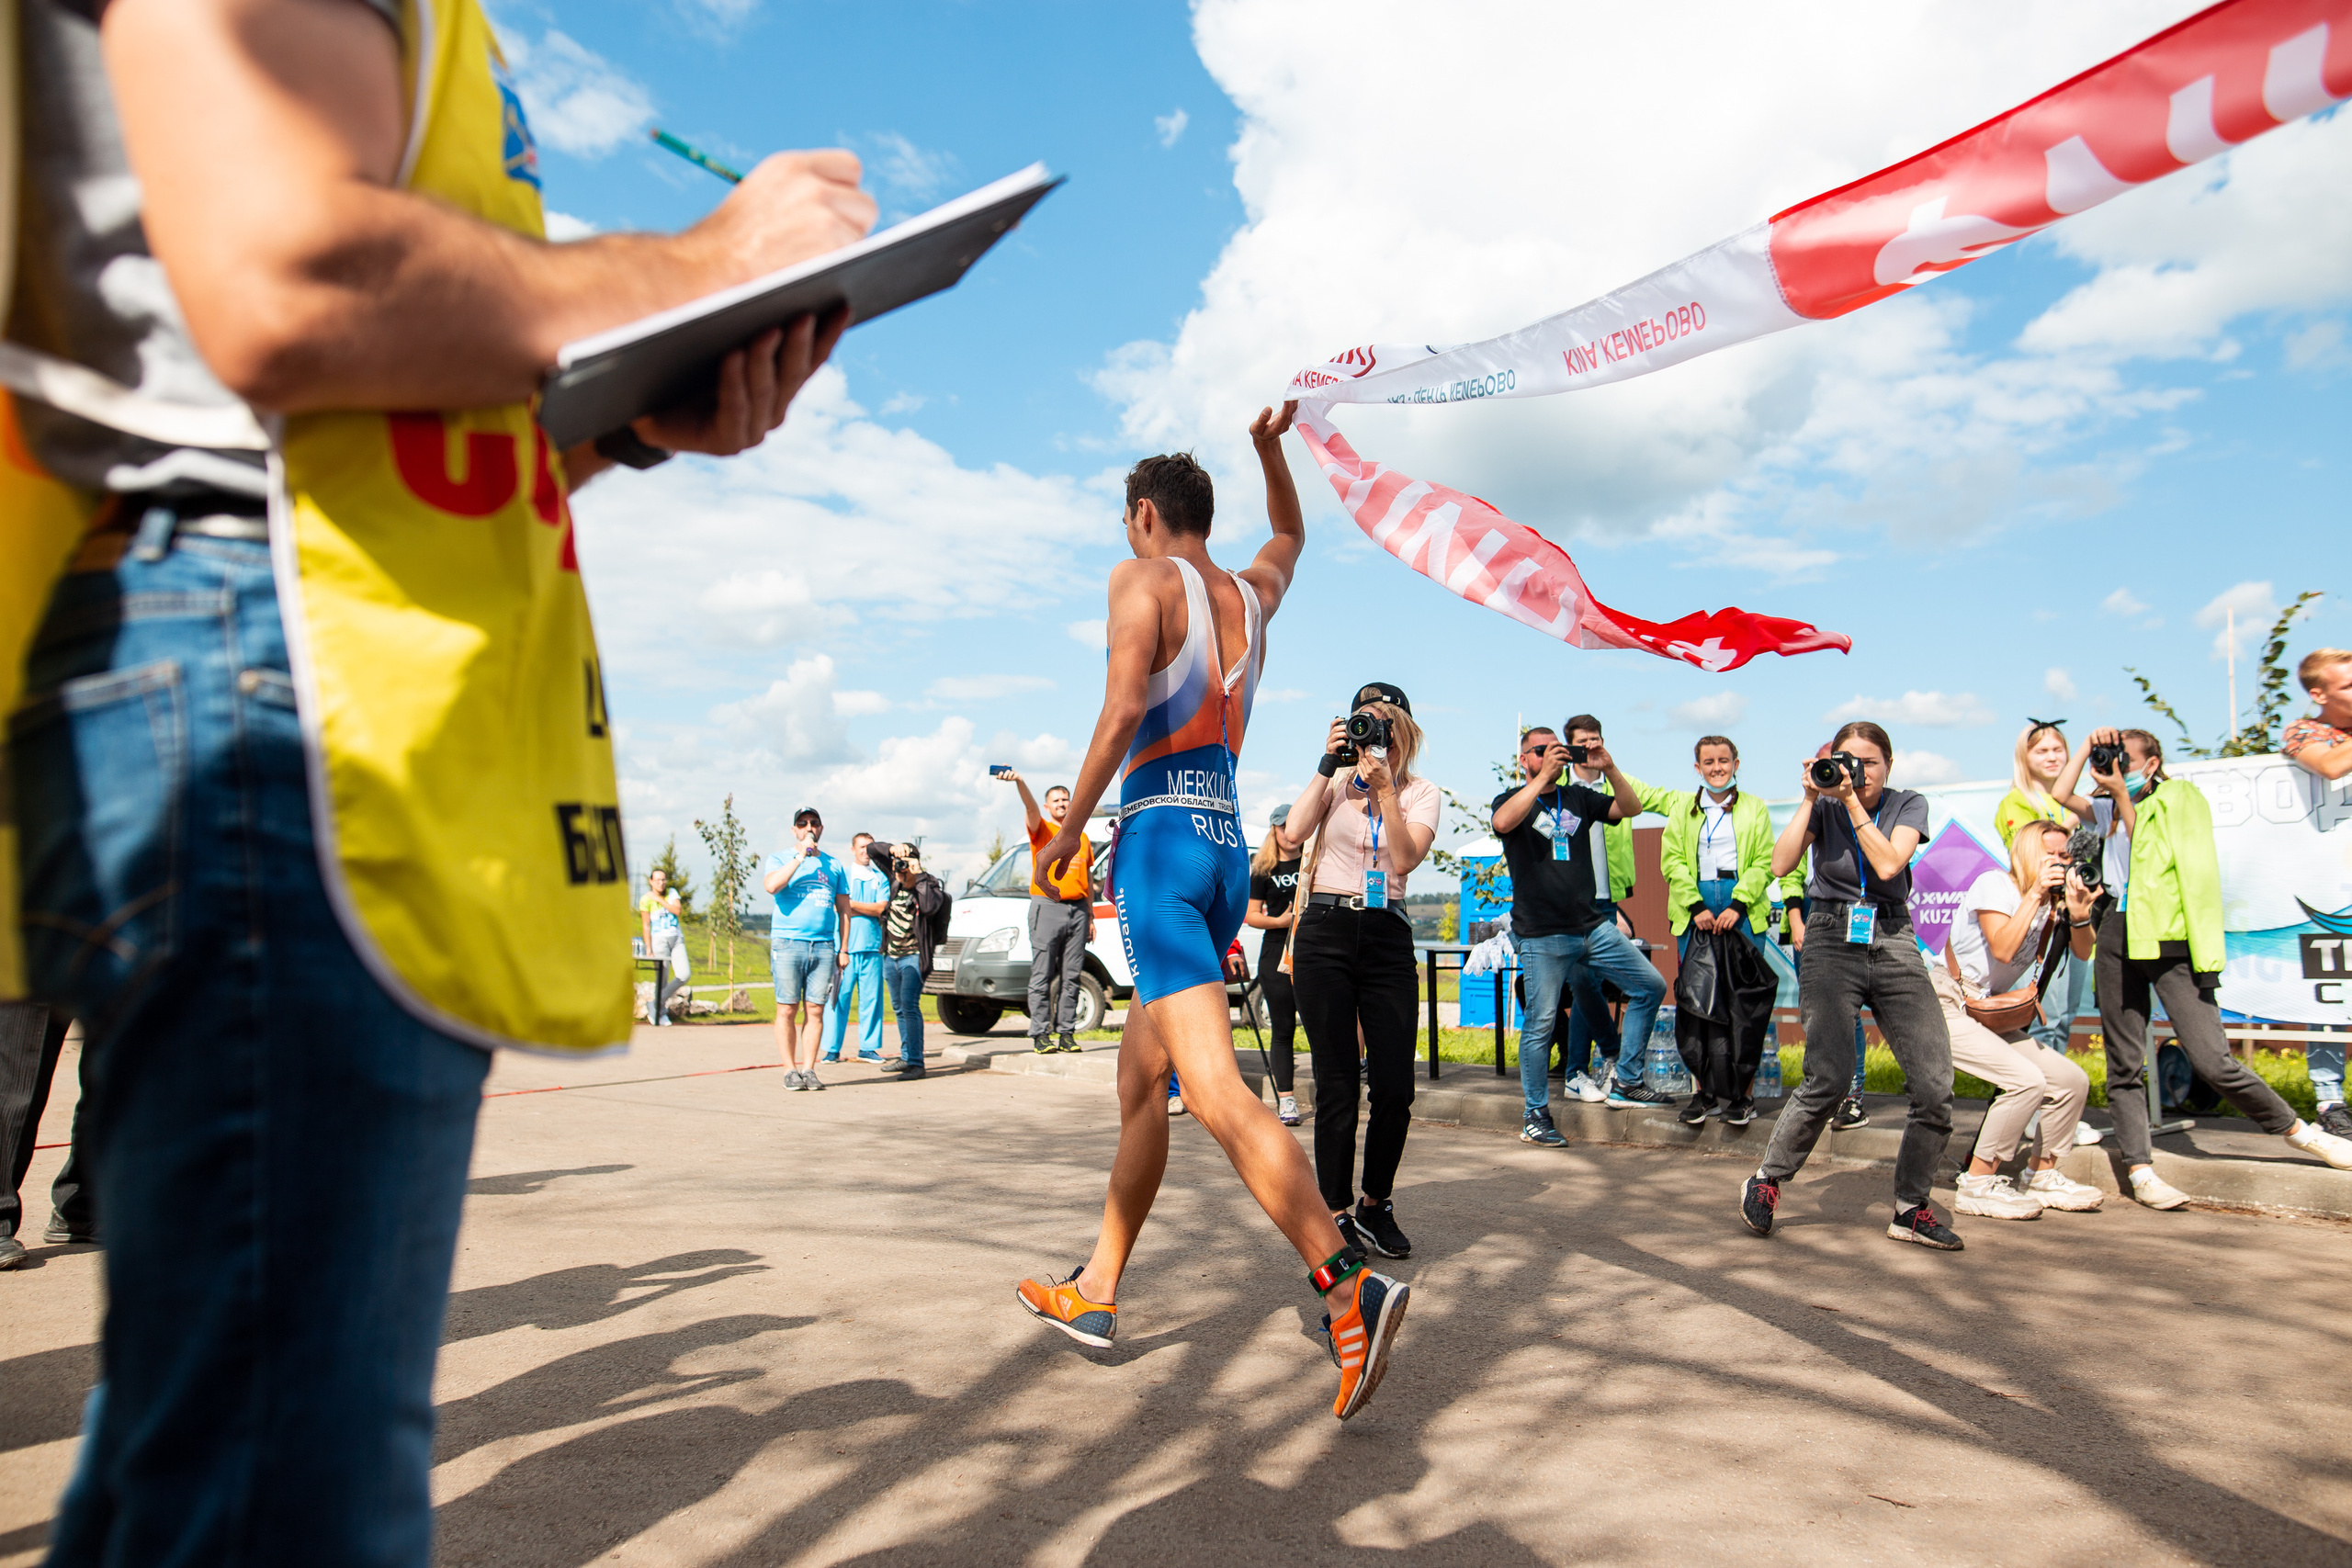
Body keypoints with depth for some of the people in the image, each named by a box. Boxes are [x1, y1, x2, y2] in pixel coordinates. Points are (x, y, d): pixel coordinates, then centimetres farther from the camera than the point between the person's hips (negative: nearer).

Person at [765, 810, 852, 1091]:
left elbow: (844, 910, 17)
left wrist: (843, 949, 10)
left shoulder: (834, 866, 16)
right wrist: (800, 856, -12)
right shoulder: (779, 859, 8)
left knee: (815, 1010, 1)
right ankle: (790, 1070, 4)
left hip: (824, 946, 2)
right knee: (787, 1010, -2)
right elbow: (771, 886, -15)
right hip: (787, 944, -2)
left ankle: (808, 1068, 6)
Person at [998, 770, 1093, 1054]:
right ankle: (1040, 1034, -2)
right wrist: (1019, 782, -36)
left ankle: (1067, 1033, 8)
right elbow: (1031, 807, -16)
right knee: (1042, 975, -5)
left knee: (1071, 977, 4)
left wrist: (1091, 916, 18)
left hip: (1077, 909, 4)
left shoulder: (1081, 837, 19)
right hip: (1047, 908, -4)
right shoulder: (1042, 830, 6)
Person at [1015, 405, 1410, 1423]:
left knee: (1213, 1088, -17)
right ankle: (1095, 1291, 25)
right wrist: (1271, 449, 30)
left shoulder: (1142, 578, -2)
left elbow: (1121, 714, -15)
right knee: (1139, 1081, 15)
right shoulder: (1252, 593, 18)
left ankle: (1350, 1284, -28)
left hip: (1160, 838, -8)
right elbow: (1291, 533, 42)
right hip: (1227, 848, 8)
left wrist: (1068, 831, -7)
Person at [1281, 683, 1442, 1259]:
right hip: (1326, 933, -1)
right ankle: (1338, 1215, 11)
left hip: (1387, 936, 1)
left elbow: (1406, 858, -9)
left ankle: (1376, 1206, 21)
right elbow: (1293, 832, -10)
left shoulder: (1421, 793, 9)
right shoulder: (1335, 782, 9)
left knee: (1395, 1085, -1)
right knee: (1337, 1083, -1)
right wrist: (1329, 764, -9)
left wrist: (1385, 788, -15)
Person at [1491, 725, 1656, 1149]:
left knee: (1651, 986, 4)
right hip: (1542, 935, -5)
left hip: (1593, 926, 5)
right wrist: (1543, 776, -22)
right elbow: (1503, 822, -21)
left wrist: (1610, 769, -8)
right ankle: (1535, 1115, 10)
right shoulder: (1512, 800, 3)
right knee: (1540, 1025, -4)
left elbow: (1631, 808, 7)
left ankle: (1625, 1084, 16)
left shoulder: (1578, 797, 15)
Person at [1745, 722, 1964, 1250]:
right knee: (1829, 1079, -18)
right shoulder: (1824, 805, 6)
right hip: (1832, 944, -2)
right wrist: (1812, 797, -8)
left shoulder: (1908, 805, 9)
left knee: (1936, 1083, -7)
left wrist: (1853, 802, -9)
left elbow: (1888, 864, -9)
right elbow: (1781, 864, -9)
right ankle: (1766, 1181, 2)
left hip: (1893, 945, 3)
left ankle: (1911, 1207, 11)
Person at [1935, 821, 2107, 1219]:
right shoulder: (1995, 884, -13)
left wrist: (2078, 910, -14)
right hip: (1945, 1006, -9)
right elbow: (2003, 949, -26)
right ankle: (1977, 1186, -13)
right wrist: (2034, 893, -24)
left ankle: (2042, 1177, 20)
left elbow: (2083, 954, 2)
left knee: (2073, 1081, 3)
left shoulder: (2052, 901, 10)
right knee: (2026, 1080, -23)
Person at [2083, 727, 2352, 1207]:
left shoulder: (2178, 798, 3)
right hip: (2117, 934, 5)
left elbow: (2144, 851, -6)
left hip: (2169, 937, -4)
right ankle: (2139, 1170, 8)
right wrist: (2089, 749, 6)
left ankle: (2300, 1131, 12)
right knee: (2124, 1063, 2)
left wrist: (2122, 795, -7)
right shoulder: (2109, 808, 19)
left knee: (2212, 1059, -10)